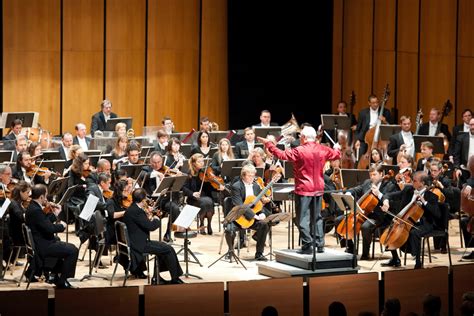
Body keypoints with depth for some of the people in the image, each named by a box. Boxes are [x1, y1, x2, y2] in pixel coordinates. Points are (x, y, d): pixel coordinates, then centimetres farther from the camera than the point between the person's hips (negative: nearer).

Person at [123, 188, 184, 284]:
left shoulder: (132, 209, 11)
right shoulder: (136, 211, -21)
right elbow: (151, 226, -22)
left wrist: (150, 218, 7)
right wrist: (156, 219, -4)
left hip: (136, 242, 11)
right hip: (139, 245, -10)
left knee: (163, 247, 18)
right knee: (169, 249, -7)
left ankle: (156, 278, 18)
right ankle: (175, 279, 4)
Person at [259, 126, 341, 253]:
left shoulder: (299, 151, -15)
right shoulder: (323, 150, 2)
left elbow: (282, 155, -14)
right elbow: (337, 155, 16)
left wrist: (268, 144, -5)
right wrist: (336, 148, 39)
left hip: (304, 189, -6)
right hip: (318, 189, 6)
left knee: (303, 218, -1)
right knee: (317, 217, 15)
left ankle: (307, 245, -5)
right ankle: (320, 244, 16)